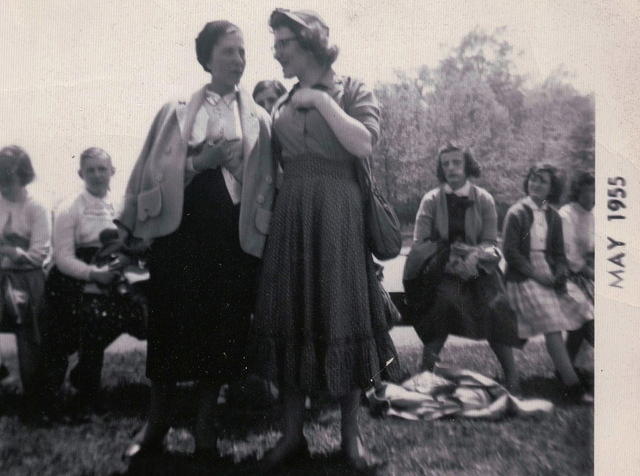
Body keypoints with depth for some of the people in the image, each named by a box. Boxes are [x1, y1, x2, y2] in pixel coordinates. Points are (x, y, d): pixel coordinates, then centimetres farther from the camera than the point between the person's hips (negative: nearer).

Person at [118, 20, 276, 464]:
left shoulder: (259, 118, 10)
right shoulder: (176, 112, 8)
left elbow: (266, 183, 8)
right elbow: (155, 172, 0)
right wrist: (201, 161, -12)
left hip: (233, 232, 1)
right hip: (181, 228, -1)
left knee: (222, 327, 3)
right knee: (171, 323, 2)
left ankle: (206, 427, 16)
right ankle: (157, 423, 17)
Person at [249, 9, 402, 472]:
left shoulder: (352, 90, 2)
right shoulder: (282, 102, 16)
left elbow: (364, 144, -15)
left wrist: (323, 101, -11)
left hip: (337, 213, -4)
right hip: (290, 215, 4)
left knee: (341, 316, 0)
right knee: (292, 317, 3)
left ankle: (352, 433, 13)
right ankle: (292, 432, 13)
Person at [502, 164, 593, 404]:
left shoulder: (553, 216, 11)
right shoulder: (516, 213, -5)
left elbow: (559, 253, 15)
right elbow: (510, 252, -10)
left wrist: (559, 275, -5)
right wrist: (536, 275, -14)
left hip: (548, 274, 7)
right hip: (523, 277, -7)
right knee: (552, 326, -16)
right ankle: (572, 385, -16)